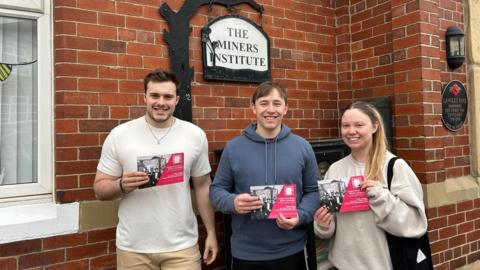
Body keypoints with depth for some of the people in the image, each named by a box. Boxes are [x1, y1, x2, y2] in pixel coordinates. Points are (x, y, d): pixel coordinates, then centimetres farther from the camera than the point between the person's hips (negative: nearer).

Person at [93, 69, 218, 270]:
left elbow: (203, 186, 4)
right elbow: (100, 189, -1)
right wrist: (122, 185, -21)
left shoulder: (195, 135, -2)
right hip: (133, 248, 0)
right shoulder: (119, 135, -6)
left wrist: (211, 232, 4)